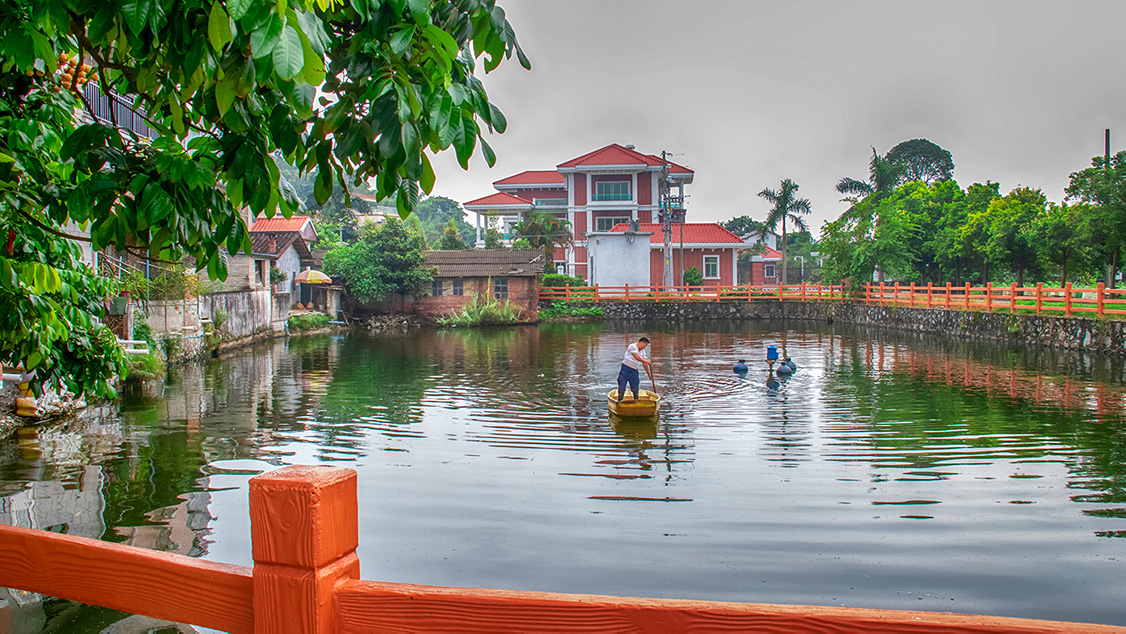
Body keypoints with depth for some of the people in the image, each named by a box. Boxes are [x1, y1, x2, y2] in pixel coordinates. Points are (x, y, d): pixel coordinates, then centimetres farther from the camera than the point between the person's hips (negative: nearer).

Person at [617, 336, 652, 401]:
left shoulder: (643, 352, 11)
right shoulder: (632, 347, -13)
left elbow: (644, 364, 15)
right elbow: (637, 357, -23)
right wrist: (646, 361, -15)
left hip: (634, 371, 6)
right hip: (625, 370, -6)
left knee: (636, 389, 5)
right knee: (621, 388, -5)